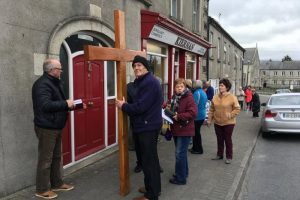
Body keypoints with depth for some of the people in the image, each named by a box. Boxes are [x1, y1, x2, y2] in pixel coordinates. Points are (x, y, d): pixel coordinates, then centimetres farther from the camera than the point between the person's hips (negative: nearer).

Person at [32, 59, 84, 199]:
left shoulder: (53, 82, 16)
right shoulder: (42, 84, -18)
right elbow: (45, 105, -31)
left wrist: (74, 105, 10)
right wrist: (66, 104, -24)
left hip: (55, 127, 10)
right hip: (46, 128, -10)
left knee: (57, 157, 17)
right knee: (45, 159, 1)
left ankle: (57, 183, 31)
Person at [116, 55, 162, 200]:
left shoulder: (150, 82, -18)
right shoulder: (142, 81, 16)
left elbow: (141, 106, -23)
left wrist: (123, 106, -10)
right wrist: (126, 105, 0)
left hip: (148, 127, -11)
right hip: (146, 125, 11)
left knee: (148, 160, -2)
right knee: (150, 158, 19)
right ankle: (153, 188, 34)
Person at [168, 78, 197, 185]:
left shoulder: (189, 97, -14)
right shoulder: (174, 97, 10)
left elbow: (193, 113, -23)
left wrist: (179, 116, -25)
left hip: (184, 130, -8)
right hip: (176, 129, 8)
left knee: (180, 154, -4)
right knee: (181, 152, 19)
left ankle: (180, 178, 8)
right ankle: (183, 172, 35)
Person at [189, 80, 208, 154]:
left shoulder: (197, 93, -18)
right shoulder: (203, 92, 12)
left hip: (197, 116, -10)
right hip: (202, 115, 10)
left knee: (196, 132, 1)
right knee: (196, 132, 17)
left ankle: (199, 149, 10)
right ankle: (195, 147, 27)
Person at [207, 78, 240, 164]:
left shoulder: (232, 97, -10)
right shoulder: (215, 97, 3)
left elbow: (237, 109, -7)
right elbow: (211, 109, 7)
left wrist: (230, 115, -17)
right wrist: (209, 119, 4)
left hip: (228, 123, -4)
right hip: (217, 123, 4)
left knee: (227, 140, 6)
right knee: (219, 140, 16)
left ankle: (229, 157, 19)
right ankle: (219, 154, 30)